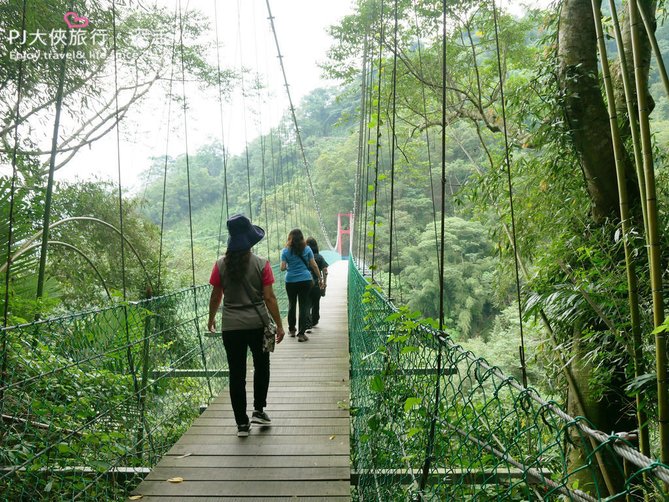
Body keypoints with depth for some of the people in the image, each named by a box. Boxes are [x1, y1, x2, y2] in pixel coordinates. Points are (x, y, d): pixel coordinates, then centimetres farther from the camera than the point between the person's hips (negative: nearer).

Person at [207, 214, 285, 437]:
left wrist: (211, 318, 19)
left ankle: (242, 423, 14)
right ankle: (258, 410, 23)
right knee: (261, 366, 22)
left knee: (236, 374, 9)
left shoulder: (221, 265, -3)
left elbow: (216, 296, 3)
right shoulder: (261, 264, -9)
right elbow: (269, 298, -9)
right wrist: (279, 325, -1)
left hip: (231, 327, 1)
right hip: (258, 324, -1)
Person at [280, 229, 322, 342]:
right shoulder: (307, 249, 1)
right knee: (304, 306, 1)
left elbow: (282, 267, -5)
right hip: (305, 280, -1)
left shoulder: (285, 251, -1)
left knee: (292, 305, 17)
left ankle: (292, 330, 29)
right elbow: (314, 266, 1)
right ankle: (301, 333, -2)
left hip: (290, 281, 1)